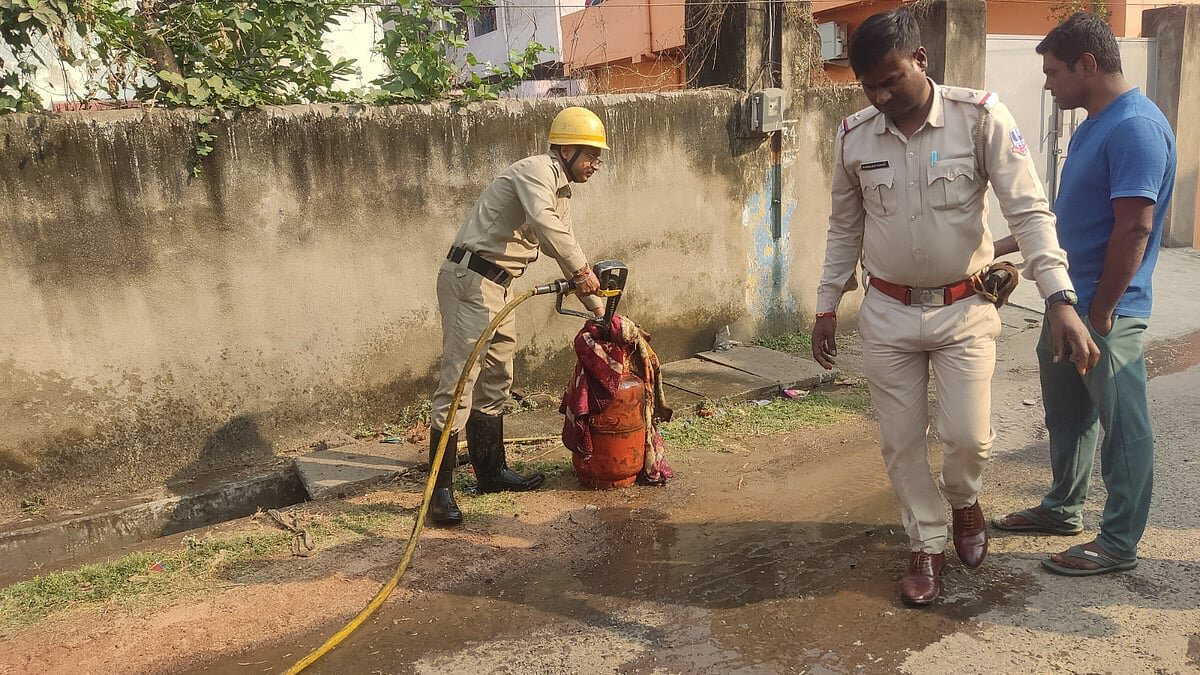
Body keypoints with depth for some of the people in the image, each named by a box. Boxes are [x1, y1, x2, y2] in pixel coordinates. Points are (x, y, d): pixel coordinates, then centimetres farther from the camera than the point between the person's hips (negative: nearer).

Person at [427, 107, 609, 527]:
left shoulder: (560, 191, 19)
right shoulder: (537, 170, -11)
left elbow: (563, 249, 28)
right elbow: (544, 222, -33)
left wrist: (595, 303, 27)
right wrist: (581, 269, -28)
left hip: (497, 287, 10)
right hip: (470, 279, -10)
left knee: (495, 382, 16)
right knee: (460, 381, -10)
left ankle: (492, 471, 28)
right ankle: (439, 489, -6)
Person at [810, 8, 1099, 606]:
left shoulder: (980, 117, -12)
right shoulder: (853, 136, -3)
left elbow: (1028, 211, -13)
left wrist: (1060, 302, -23)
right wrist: (826, 308, 9)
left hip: (964, 310, -2)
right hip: (888, 314, 2)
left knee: (967, 435, -4)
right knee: (901, 442, 7)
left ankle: (964, 501, 32)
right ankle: (926, 546, 28)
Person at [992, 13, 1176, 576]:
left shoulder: (1136, 127, -19)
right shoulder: (1091, 125, 12)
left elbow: (1134, 226, -24)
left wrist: (1101, 311, -21)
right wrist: (1002, 247, 19)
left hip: (1107, 312, -10)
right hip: (1068, 300, 10)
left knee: (1121, 428, 3)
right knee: (1065, 413, 20)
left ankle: (1119, 543, 15)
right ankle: (1062, 507, 37)